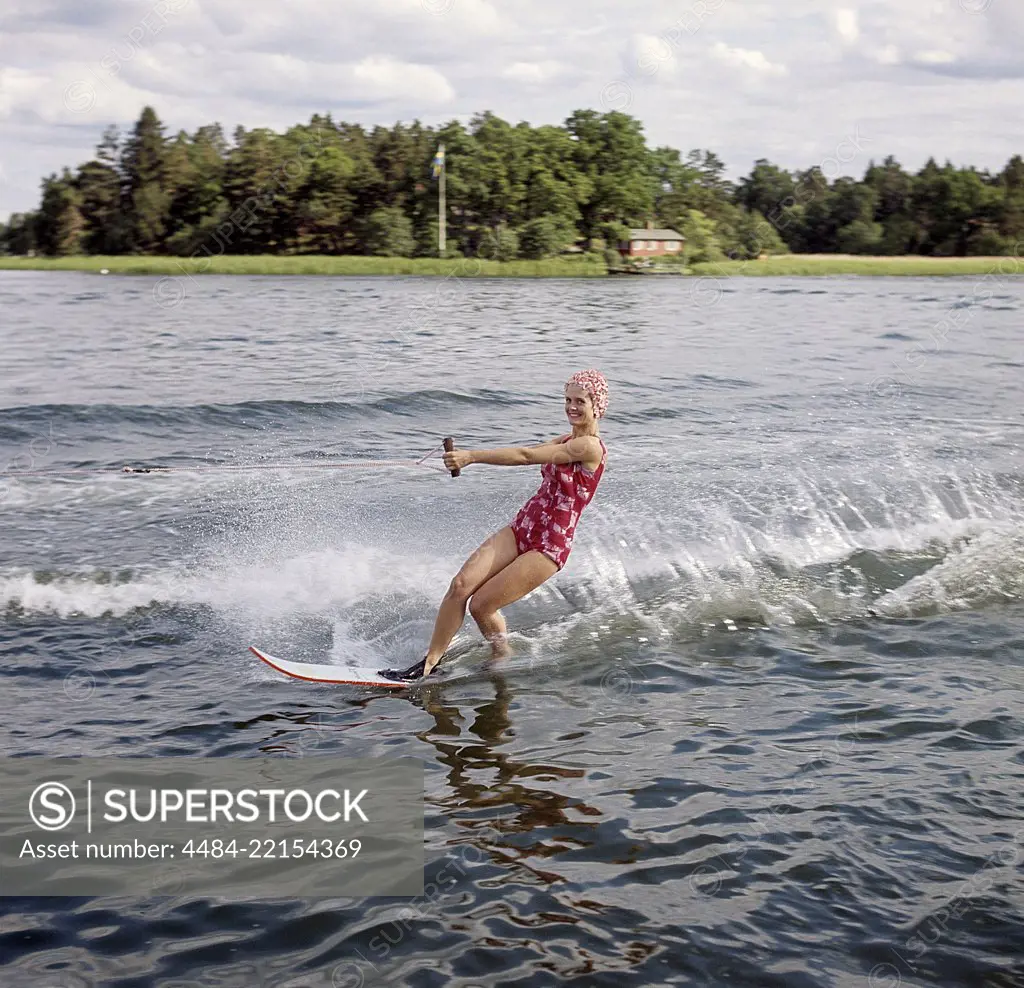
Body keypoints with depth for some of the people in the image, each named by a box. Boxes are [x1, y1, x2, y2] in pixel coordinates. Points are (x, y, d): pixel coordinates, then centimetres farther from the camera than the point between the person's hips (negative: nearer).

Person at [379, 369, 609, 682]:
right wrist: (468, 455, -5)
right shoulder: (565, 441, 14)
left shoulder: (589, 447, -15)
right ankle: (429, 663, 0)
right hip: (521, 529, 8)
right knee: (460, 585, -8)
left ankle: (504, 663, 19)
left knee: (481, 605, -7)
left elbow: (525, 456, -20)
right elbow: (527, 452, 7)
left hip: (549, 546, -8)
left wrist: (472, 456, -22)